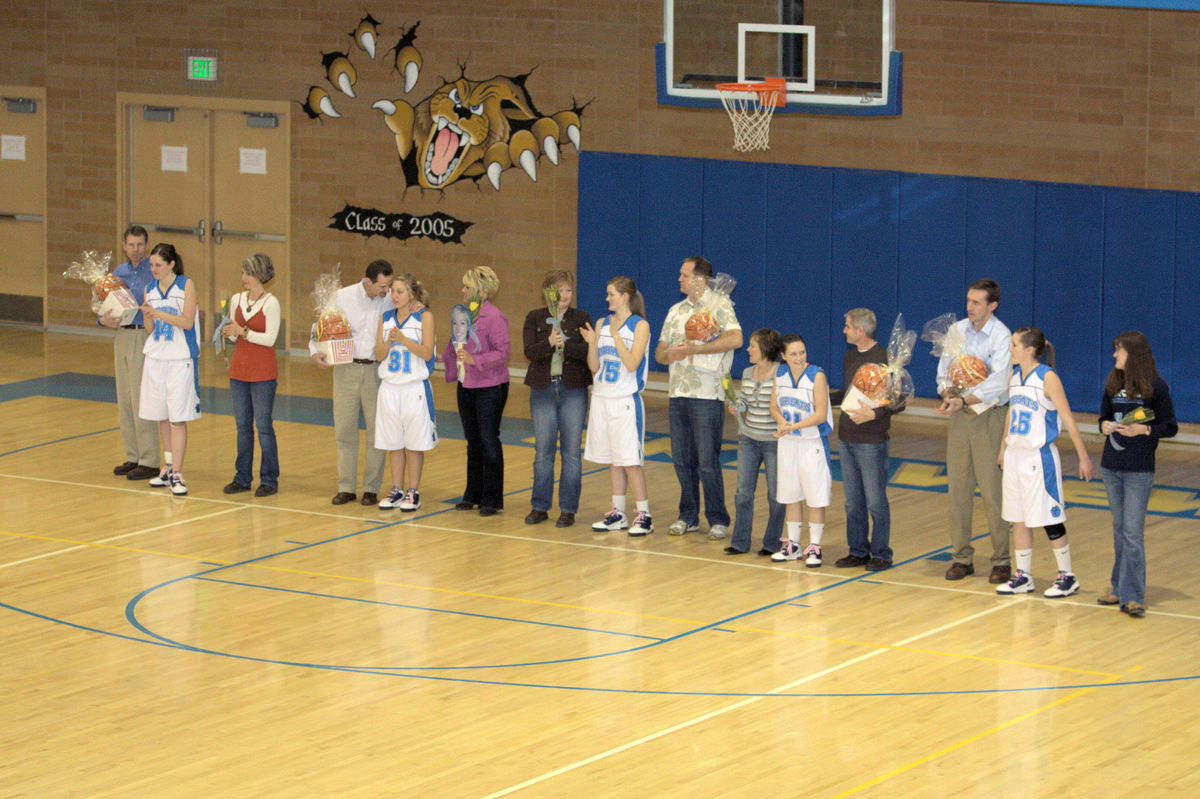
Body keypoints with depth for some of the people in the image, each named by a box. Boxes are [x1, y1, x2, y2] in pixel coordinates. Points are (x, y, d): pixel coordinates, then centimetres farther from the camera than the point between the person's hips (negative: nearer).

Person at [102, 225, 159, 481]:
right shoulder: (118, 273, 13)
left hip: (145, 338, -7)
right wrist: (104, 319, -6)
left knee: (141, 401, -9)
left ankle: (149, 461, -4)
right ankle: (133, 457, 18)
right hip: (122, 337, 7)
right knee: (124, 401, 10)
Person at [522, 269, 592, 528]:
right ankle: (539, 507, 13)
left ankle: (568, 509, 7)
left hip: (573, 390, -1)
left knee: (571, 450, 0)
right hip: (542, 389, 1)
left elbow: (588, 351, -8)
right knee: (543, 450, 4)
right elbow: (530, 351, -9)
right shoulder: (534, 318, 5)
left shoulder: (581, 318, 4)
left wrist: (565, 344, -23)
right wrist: (549, 343, -27)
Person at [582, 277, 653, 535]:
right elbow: (594, 367, 8)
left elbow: (632, 364, -16)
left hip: (626, 400, -6)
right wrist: (591, 343, -8)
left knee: (630, 461, -6)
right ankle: (617, 514, 18)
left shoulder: (640, 325, -6)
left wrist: (616, 335, -16)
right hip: (602, 398, 6)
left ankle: (643, 515, 0)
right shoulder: (602, 324, 9)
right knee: (613, 460, 11)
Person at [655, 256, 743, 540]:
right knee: (682, 460, 9)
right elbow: (660, 352, 18)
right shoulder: (676, 311, 17)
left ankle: (718, 521, 3)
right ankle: (688, 517, 19)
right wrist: (670, 353, -7)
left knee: (707, 461, -6)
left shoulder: (719, 306, -5)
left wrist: (694, 349, -20)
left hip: (706, 396, -7)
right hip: (678, 393, 7)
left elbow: (735, 338, -22)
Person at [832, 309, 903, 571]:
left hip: (871, 441, -7)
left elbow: (899, 402, -13)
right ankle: (858, 551, 19)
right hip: (847, 439, 7)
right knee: (853, 502, 11)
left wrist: (874, 414, -23)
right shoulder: (850, 357, 13)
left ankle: (881, 554, 7)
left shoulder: (884, 359, -11)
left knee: (876, 502, -1)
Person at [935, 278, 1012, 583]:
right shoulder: (956, 331, 6)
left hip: (990, 416, -5)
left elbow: (999, 383, -20)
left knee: (992, 489, -6)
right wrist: (948, 393, -11)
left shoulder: (1001, 337, -10)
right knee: (958, 487, 6)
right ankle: (961, 557, 14)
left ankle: (1001, 561, 1)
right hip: (959, 415, 5)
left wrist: (964, 400, -28)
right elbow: (944, 372, 10)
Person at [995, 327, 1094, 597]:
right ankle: (1023, 577, 18)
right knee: (1018, 519, 9)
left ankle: (1067, 577, 11)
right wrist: (1003, 449, 25)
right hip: (1015, 455, 7)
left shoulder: (1047, 378, -13)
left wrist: (1083, 457, -11)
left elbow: (1068, 419, -11)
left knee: (1050, 519, 0)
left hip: (1040, 457, -7)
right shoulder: (1014, 375, 7)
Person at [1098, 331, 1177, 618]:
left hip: (1139, 470, -6)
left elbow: (1171, 427, -4)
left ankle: (1132, 596, -10)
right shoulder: (1113, 385, 8)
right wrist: (1105, 426, -4)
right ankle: (1120, 588, 20)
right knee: (1119, 529, 13)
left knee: (1132, 532, -9)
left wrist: (1143, 430, -19)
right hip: (1111, 466, 6)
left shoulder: (1156, 387, -8)